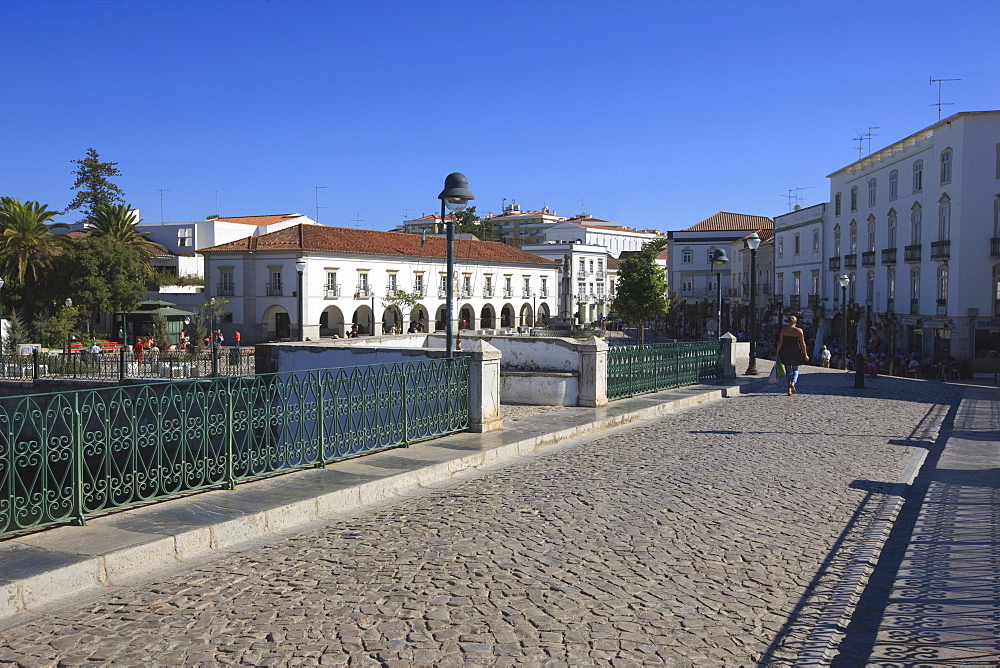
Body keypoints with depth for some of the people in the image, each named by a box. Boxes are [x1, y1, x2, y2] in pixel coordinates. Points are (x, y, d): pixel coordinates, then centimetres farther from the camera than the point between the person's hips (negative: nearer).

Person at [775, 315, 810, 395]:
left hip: (786, 352, 1)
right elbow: (803, 344, -3)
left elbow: (780, 342, 0)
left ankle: (789, 389, 3)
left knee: (788, 371, 11)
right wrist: (805, 355, 4)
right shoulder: (799, 331, -4)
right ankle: (793, 383, -12)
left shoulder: (783, 329, -1)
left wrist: (777, 353, 7)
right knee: (795, 370, 16)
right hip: (796, 352, -1)